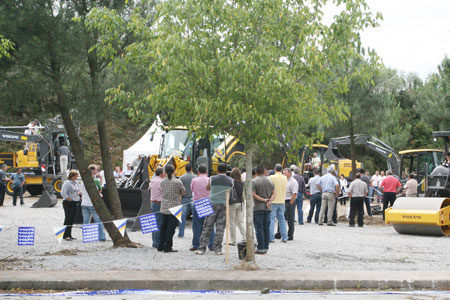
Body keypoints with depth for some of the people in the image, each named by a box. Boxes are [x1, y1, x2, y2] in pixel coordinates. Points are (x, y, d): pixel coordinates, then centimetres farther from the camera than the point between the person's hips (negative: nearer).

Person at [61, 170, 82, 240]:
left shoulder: (76, 183, 15)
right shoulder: (67, 183, -9)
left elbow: (80, 190, 26)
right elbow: (63, 193, -17)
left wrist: (79, 192, 3)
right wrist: (68, 199, -15)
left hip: (75, 203, 8)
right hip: (68, 203, -8)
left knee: (72, 219, 8)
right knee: (68, 218, -9)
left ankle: (69, 235, 14)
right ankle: (65, 235, -7)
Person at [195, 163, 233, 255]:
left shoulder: (212, 179, -6)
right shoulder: (230, 181, 0)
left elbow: (207, 188, 11)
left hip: (213, 203, -2)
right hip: (225, 205, 2)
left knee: (207, 227, 3)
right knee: (220, 228, 6)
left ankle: (202, 248, 1)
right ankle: (217, 249, 6)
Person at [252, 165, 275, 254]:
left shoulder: (254, 181, -6)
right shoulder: (270, 181, 10)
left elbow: (253, 195, -14)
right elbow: (273, 193, 7)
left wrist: (264, 200, -12)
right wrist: (270, 201, -8)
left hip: (258, 208, -5)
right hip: (268, 208, 5)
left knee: (259, 228, -4)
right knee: (266, 228, 10)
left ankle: (261, 248, -5)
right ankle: (266, 248, 12)